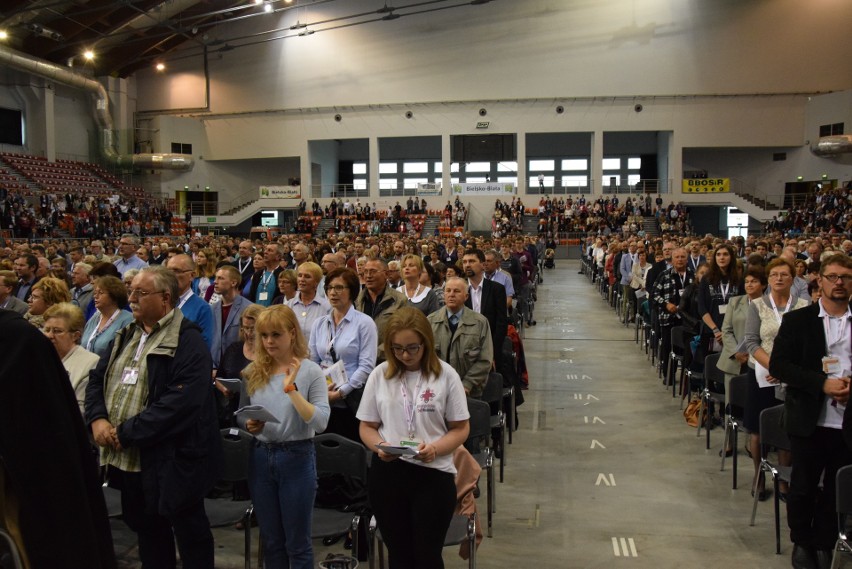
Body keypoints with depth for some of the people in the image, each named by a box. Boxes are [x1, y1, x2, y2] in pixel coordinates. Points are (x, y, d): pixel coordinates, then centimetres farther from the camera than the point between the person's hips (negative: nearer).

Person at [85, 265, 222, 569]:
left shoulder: (187, 341, -17)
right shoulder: (127, 335, 11)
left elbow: (181, 402, -26)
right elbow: (97, 379, 12)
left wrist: (126, 432, -22)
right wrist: (98, 419, -8)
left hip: (170, 462, -8)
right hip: (127, 458, 8)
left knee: (189, 533, 8)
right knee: (145, 528, 22)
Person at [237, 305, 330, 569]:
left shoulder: (310, 371, -9)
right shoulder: (253, 371, 3)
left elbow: (320, 423, -17)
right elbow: (241, 414, 13)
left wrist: (291, 389, -24)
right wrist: (249, 425, -10)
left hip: (297, 457, -4)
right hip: (261, 457, 4)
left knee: (297, 543, 8)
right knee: (271, 540, 17)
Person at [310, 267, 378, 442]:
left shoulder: (364, 322, -3)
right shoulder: (319, 324, 12)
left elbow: (366, 366, -9)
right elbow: (312, 362, 12)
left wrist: (341, 392, -14)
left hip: (353, 400, -4)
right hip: (323, 401, 4)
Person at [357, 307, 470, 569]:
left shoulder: (446, 375, -4)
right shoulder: (380, 375, 1)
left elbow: (461, 428, 0)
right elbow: (367, 426, 8)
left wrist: (434, 448, -18)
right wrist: (379, 447, -14)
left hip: (434, 473, -2)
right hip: (387, 473, 2)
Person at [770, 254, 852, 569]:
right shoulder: (798, 320, -1)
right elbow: (778, 365, -7)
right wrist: (822, 383, -17)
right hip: (810, 422, -2)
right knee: (803, 487, 9)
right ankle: (801, 543, 29)